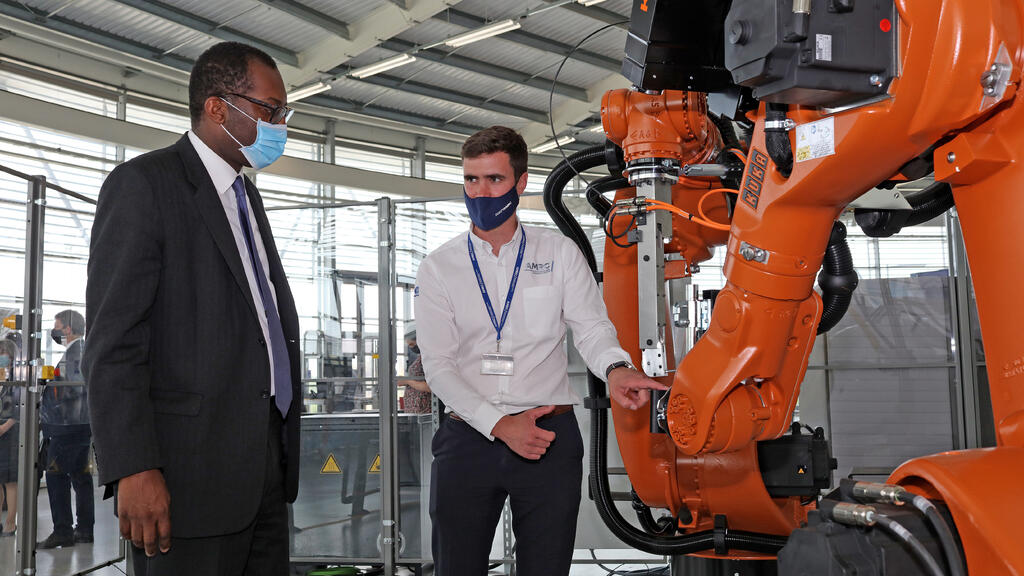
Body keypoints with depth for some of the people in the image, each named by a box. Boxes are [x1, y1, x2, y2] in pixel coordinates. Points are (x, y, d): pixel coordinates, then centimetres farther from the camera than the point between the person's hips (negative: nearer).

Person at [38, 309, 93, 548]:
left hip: (69, 427, -10)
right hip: (84, 423, 10)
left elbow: (75, 388, -21)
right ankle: (84, 529, 15)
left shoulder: (75, 352, -12)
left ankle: (62, 531, -8)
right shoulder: (86, 349, 18)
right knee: (80, 475, 11)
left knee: (56, 475, -7)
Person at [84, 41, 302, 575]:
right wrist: (133, 469, -20)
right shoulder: (144, 183, -6)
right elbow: (112, 337, -13)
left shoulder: (246, 196, 20)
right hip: (189, 475, -8)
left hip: (266, 467, 8)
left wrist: (284, 448, 14)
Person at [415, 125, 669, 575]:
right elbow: (438, 365, -1)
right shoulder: (439, 268, 6)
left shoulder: (560, 253, 8)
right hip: (468, 436, 0)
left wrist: (616, 368, -26)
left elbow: (591, 326, -2)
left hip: (551, 436, 0)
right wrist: (500, 424, -14)